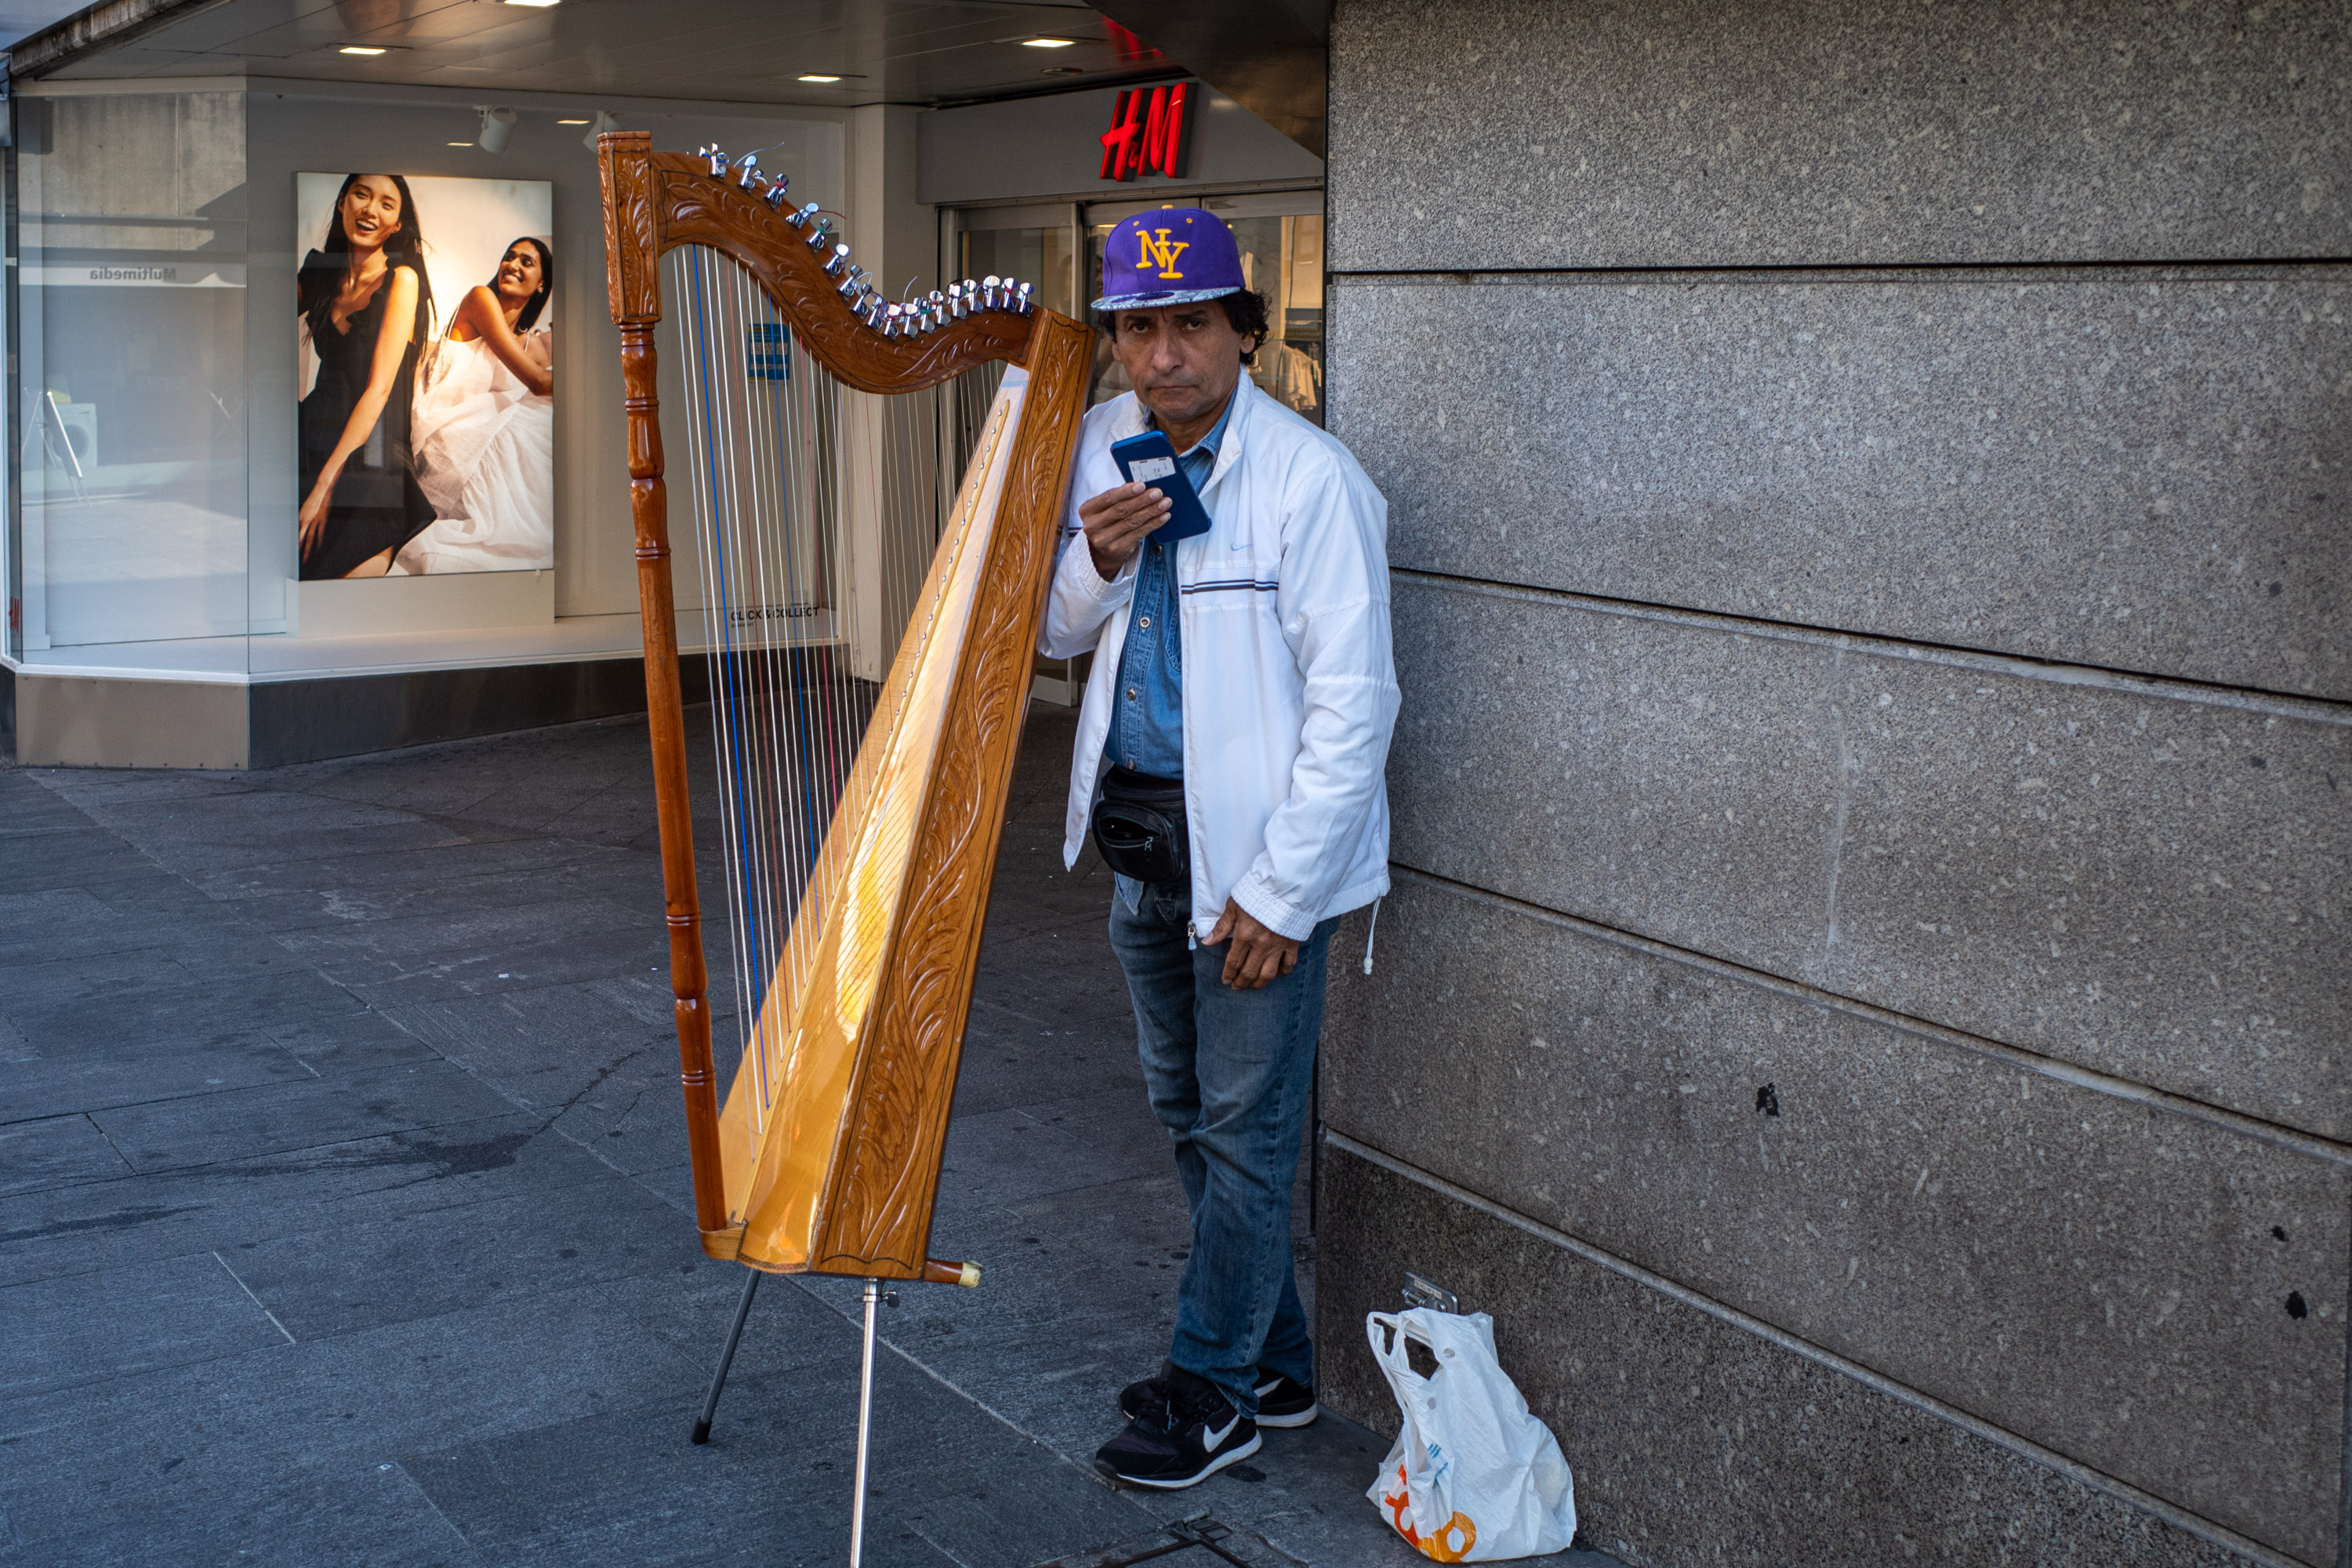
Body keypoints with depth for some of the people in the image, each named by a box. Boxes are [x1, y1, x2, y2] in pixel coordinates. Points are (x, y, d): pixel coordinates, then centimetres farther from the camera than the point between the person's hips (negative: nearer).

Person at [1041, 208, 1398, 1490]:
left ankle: (1211, 1392, 19)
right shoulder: (1100, 448, 3)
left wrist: (1279, 891, -19)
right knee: (1185, 1111, 17)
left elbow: (1353, 706, -18)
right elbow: (1057, 639, 11)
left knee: (1242, 1128, 3)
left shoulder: (1310, 480, -18)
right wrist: (1093, 560, -12)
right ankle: (1275, 1362, 34)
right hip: (1139, 839, 8)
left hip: (1257, 853, -7)